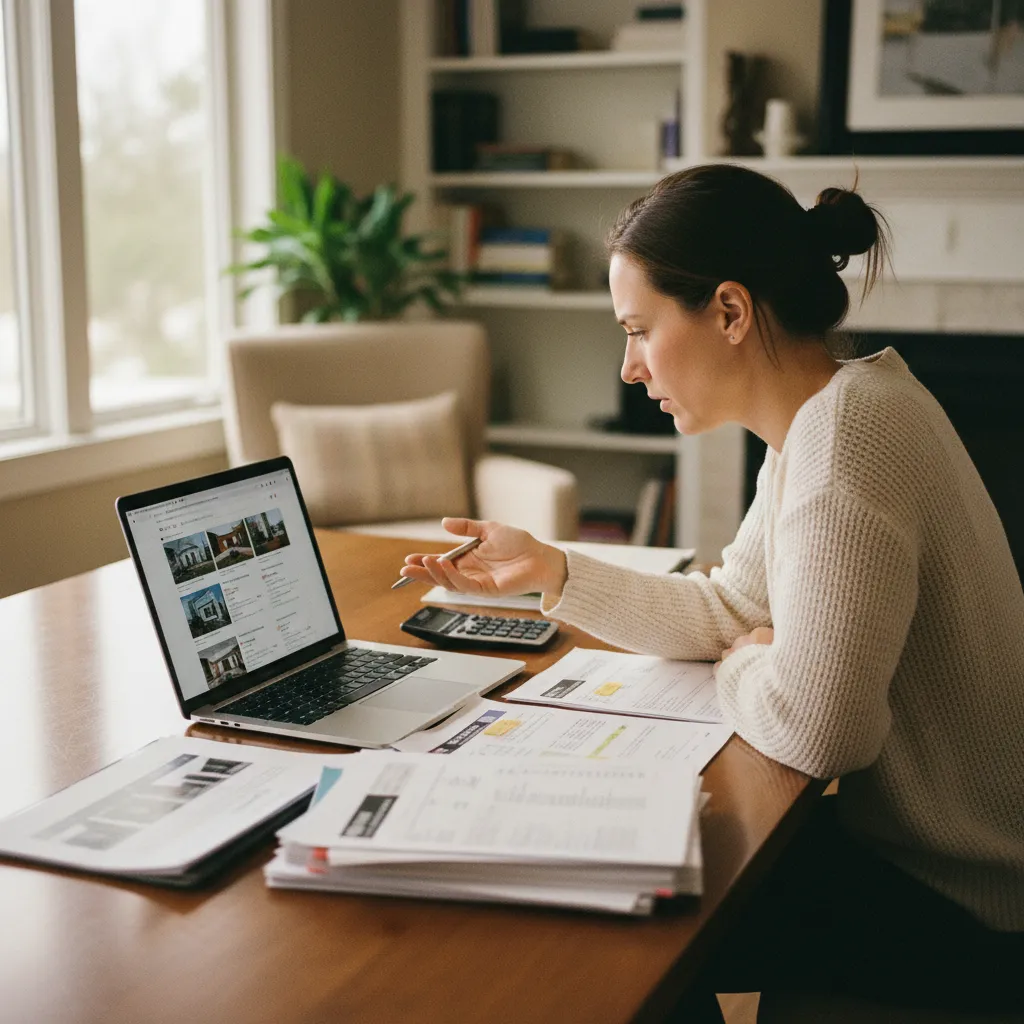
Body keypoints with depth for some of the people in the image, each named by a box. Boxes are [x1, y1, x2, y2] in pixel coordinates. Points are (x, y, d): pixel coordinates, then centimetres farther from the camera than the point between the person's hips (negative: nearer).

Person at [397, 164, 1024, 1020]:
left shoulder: (847, 436, -28)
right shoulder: (823, 414, 4)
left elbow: (809, 727, -32)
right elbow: (732, 610, 10)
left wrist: (740, 672, -10)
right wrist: (550, 571, 3)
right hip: (907, 836, 9)